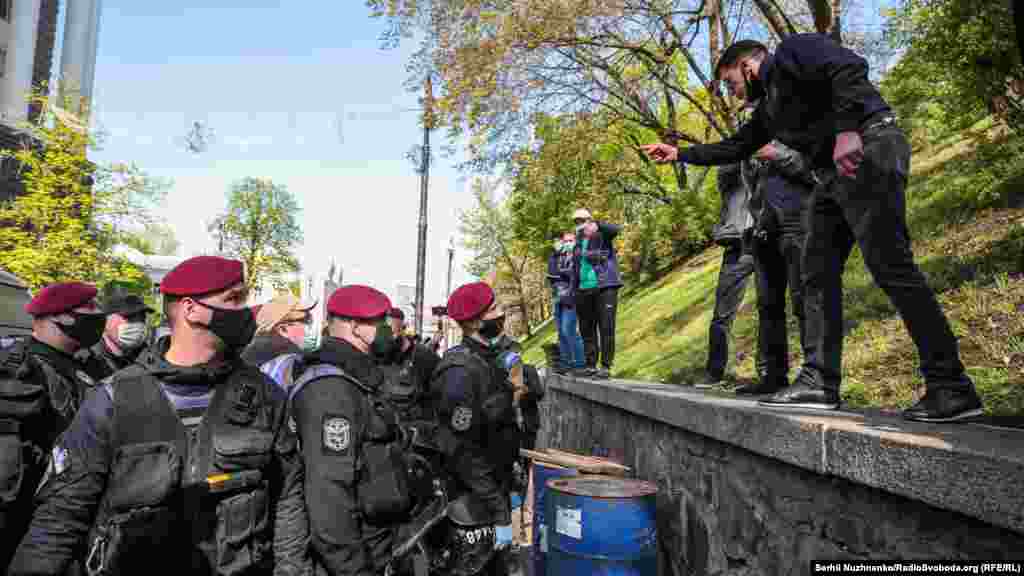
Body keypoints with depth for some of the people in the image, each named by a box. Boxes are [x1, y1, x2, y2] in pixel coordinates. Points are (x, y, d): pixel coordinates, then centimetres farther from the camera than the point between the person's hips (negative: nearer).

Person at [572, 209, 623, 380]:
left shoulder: (601, 236, -1)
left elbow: (615, 229, -23)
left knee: (606, 328, -6)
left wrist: (597, 224, -37)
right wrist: (575, 290, 18)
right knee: (587, 329, 8)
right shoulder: (578, 244, 17)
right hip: (584, 291, 7)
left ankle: (606, 366, -3)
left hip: (605, 288, -6)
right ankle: (590, 365, 16)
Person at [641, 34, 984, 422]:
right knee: (818, 274, 3)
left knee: (890, 265, -15)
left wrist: (847, 130, -25)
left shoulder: (791, 51, 2)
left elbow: (850, 68, -15)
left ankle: (952, 388, -10)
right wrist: (681, 154, 37)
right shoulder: (769, 106, 28)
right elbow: (735, 147, 37)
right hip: (832, 174, 10)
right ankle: (819, 382, 2)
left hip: (868, 149, -10)